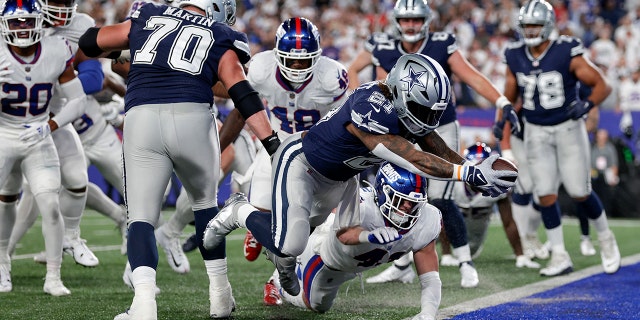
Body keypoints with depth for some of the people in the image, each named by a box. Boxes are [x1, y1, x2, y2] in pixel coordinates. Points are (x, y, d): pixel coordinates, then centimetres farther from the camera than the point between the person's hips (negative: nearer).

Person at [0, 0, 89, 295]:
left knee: (50, 206, -11)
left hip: (38, 140, 1)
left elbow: (78, 101, -4)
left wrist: (50, 125, -18)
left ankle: (53, 278, 0)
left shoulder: (56, 53, -11)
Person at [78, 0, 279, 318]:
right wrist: (274, 145, 2)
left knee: (141, 217, 3)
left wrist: (118, 52, 52)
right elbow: (244, 95, 5)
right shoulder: (219, 39, 17)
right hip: (192, 118, 0)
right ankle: (219, 293, 25)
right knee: (205, 202, 25)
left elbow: (90, 42, 31)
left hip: (142, 120, 0)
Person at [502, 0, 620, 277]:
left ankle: (606, 239, 25)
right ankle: (559, 257, 5)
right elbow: (509, 97, 12)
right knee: (546, 195, -2)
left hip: (568, 128, -3)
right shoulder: (515, 58, -2)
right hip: (536, 132, 3)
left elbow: (601, 85, -11)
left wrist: (588, 105, -27)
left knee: (579, 192, -1)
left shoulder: (567, 53, -14)